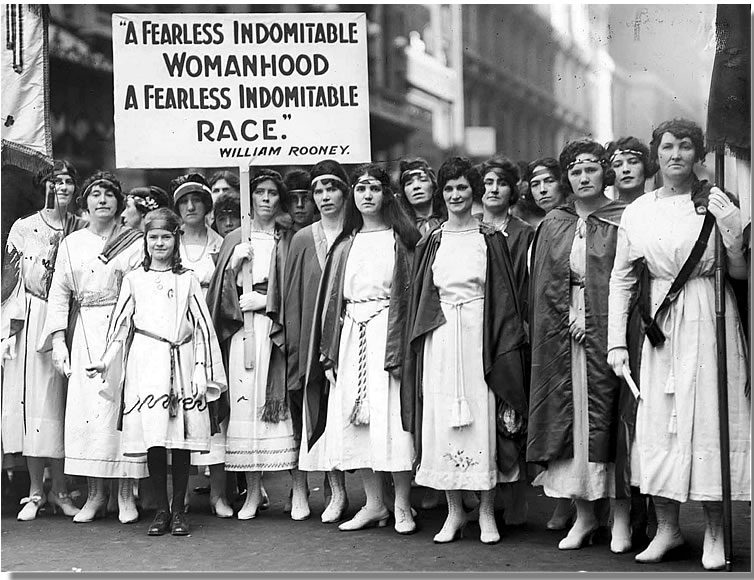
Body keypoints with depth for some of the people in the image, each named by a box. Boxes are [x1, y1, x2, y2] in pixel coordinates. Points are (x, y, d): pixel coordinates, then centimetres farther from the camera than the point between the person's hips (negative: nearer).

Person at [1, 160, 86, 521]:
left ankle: (59, 490, 8)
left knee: (61, 401, 1)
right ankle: (35, 492, 5)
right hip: (32, 319, -1)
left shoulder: (82, 229, 9)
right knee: (33, 398, -2)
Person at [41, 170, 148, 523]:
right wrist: (58, 340, 0)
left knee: (124, 406, -7)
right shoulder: (70, 244, 14)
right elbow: (59, 294, 10)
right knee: (84, 408, -4)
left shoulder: (135, 242, 6)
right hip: (83, 334, 2)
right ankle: (94, 494, 4)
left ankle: (125, 495, 0)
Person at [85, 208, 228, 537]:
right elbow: (120, 324, 12)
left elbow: (203, 328, 8)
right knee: (153, 439, -3)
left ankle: (178, 510, 8)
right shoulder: (134, 279, 11)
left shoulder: (187, 280, 10)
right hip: (146, 364, 0)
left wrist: (202, 373, 1)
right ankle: (161, 511, 7)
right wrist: (105, 361, 2)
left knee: (182, 441, -1)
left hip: (182, 364, 0)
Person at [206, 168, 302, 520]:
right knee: (245, 404, -2)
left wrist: (265, 300, -8)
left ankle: (299, 492, -2)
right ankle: (252, 493, 6)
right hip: (242, 330, 2)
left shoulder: (289, 241, 10)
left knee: (286, 402, -8)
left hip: (279, 329, -2)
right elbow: (222, 291, 9)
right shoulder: (234, 240, 15)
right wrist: (233, 264, -6)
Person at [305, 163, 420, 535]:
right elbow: (333, 299, 14)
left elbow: (410, 294, -4)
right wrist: (330, 351, 6)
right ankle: (374, 504, 13)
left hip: (388, 332, -4)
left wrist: (400, 349, -14)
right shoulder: (345, 245, 15)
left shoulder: (401, 239, 3)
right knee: (353, 420, 2)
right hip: (350, 335, 5)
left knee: (390, 418, -7)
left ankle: (402, 506, 3)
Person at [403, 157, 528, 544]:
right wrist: (418, 342, 4)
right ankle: (454, 512, 13)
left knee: (483, 419, -1)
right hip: (439, 338, 2)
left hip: (480, 336, -2)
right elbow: (419, 299, 12)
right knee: (442, 422, 2)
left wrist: (505, 344, -6)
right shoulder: (430, 243, 11)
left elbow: (505, 297, 2)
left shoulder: (491, 240, 5)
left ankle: (487, 512, 9)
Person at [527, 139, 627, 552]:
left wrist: (592, 318, -12)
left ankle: (620, 518, 2)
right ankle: (583, 515, 11)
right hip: (562, 334, 3)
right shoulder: (552, 226, 11)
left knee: (608, 419, -4)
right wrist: (568, 318, -5)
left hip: (608, 332, -3)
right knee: (571, 419, 3)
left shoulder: (622, 222, 1)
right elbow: (544, 287, 9)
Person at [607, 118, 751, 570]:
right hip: (661, 324, 3)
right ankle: (667, 528, 15)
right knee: (656, 422, 2)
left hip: (711, 321, -2)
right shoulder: (638, 211, 6)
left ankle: (715, 533, 9)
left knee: (709, 417, -2)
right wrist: (616, 341, 4)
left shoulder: (717, 201, 0)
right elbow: (621, 278, 10)